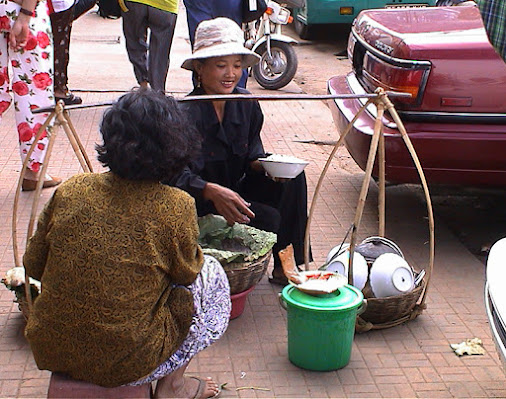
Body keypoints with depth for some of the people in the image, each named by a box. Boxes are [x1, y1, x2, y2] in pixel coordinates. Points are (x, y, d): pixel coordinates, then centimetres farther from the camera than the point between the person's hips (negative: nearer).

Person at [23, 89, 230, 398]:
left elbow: (33, 265, 4)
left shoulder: (70, 191, -6)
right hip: (124, 366, -5)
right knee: (211, 274, 16)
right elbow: (187, 272, 0)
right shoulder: (175, 206, -16)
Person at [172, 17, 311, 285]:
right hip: (198, 203, -7)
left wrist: (265, 164, -15)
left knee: (293, 178, -13)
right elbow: (177, 175, -26)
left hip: (237, 189, 7)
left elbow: (252, 156, 8)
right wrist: (212, 191, -42)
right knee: (269, 218, -24)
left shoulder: (247, 105, -1)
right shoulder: (187, 113, -20)